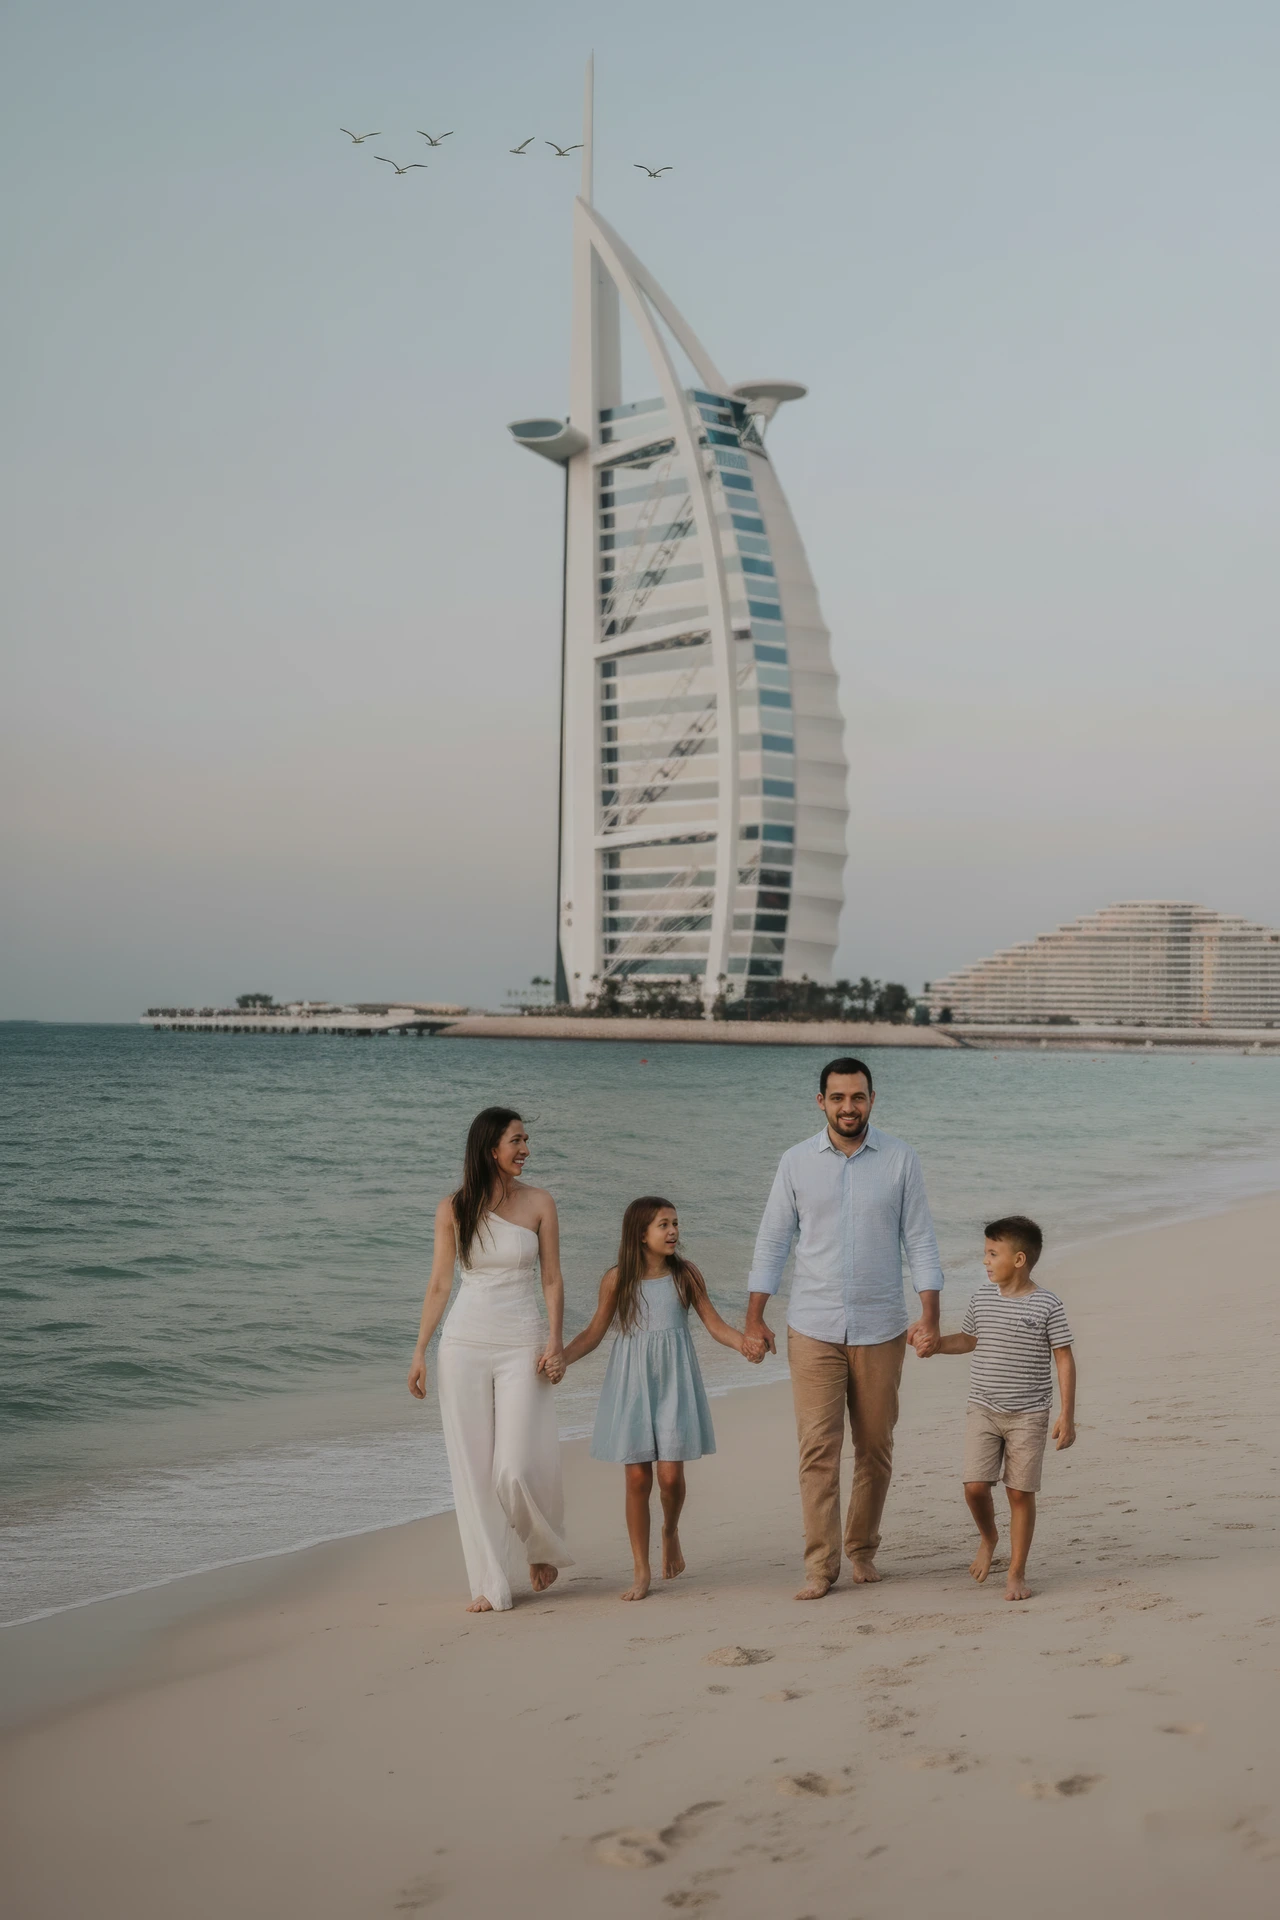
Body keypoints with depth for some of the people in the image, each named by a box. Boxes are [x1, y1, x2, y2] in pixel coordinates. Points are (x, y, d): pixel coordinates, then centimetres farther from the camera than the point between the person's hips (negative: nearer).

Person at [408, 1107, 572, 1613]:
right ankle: (490, 1586, 10)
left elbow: (553, 1279, 2)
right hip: (464, 1343, 1)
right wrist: (420, 1350, 2)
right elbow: (439, 1283, 6)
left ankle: (544, 1549, 22)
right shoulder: (453, 1209, 3)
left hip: (522, 1344, -1)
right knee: (472, 1470, 1)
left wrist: (555, 1341, -8)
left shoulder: (539, 1203, 1)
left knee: (517, 1468, -8)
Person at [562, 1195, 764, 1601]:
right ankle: (641, 1571, 12)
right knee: (637, 1477, 0)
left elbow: (714, 1323, 1)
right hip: (631, 1384, 0)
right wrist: (558, 1359, -6)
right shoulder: (617, 1280, -1)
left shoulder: (685, 1274, 0)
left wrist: (743, 1343, -18)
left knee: (671, 1475, -6)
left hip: (674, 1383, 0)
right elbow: (594, 1333, 7)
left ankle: (671, 1531, 28)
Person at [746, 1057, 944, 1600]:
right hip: (813, 1329, 0)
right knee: (818, 1447, -6)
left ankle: (862, 1549, 24)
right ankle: (820, 1564, -1)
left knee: (875, 1447, 8)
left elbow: (919, 1240, 2)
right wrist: (754, 1317, 3)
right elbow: (772, 1240, 6)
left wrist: (929, 1316, -5)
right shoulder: (797, 1162, 2)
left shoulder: (900, 1159, 1)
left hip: (880, 1329, 1)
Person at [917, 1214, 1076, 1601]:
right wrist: (935, 1344, 2)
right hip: (982, 1410, 3)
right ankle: (988, 1537, 26)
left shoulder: (1047, 1305, -9)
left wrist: (1067, 1415, -9)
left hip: (1028, 1415, -3)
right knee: (975, 1486, -6)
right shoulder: (982, 1298, 3)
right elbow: (968, 1339, 20)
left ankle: (1017, 1573, 15)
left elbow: (1064, 1359, -6)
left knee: (1020, 1493, 1)